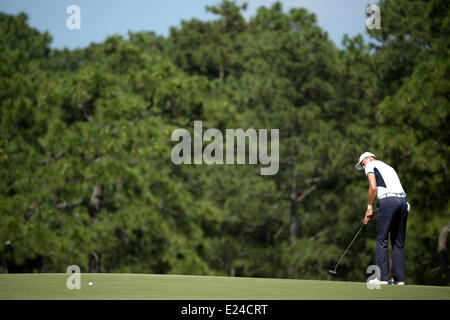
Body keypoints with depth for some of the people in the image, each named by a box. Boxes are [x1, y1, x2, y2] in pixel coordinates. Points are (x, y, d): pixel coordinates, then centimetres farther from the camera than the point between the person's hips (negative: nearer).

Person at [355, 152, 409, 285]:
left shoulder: (371, 166, 12)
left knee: (382, 240, -3)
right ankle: (399, 278, 5)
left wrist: (369, 208, 5)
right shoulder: (389, 168, 33)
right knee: (398, 242, 9)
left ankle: (382, 277, -7)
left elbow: (373, 187, -3)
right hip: (403, 201, 7)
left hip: (388, 200, -7)